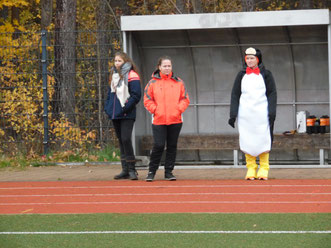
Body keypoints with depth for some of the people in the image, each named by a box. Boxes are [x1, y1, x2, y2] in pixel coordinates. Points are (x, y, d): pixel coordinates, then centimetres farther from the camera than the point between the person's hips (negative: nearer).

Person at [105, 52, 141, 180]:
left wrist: (125, 108, -16)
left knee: (126, 139, -16)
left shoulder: (131, 76, -5)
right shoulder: (113, 75, 18)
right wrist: (107, 107, 11)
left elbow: (136, 95, -10)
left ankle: (132, 169, -10)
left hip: (127, 115, -7)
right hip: (115, 115, 7)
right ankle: (125, 170, 12)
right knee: (121, 141, 8)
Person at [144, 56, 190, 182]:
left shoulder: (178, 83, 8)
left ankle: (169, 171, 15)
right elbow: (147, 100, 5)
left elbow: (185, 99, 10)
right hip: (159, 120, -2)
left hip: (175, 120, 2)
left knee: (172, 146, 6)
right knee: (158, 146, -9)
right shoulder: (153, 83, 4)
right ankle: (152, 171, 4)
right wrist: (155, 110, -6)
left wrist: (179, 109, -4)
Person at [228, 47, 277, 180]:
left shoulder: (266, 74, 7)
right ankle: (251, 168, 2)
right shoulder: (241, 75, 12)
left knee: (263, 139, -6)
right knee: (247, 140, -3)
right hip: (245, 113, 2)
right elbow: (235, 95, 12)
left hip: (262, 113, -2)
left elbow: (272, 94, 5)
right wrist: (233, 114, 4)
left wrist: (271, 112, -6)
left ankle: (263, 169, 0)